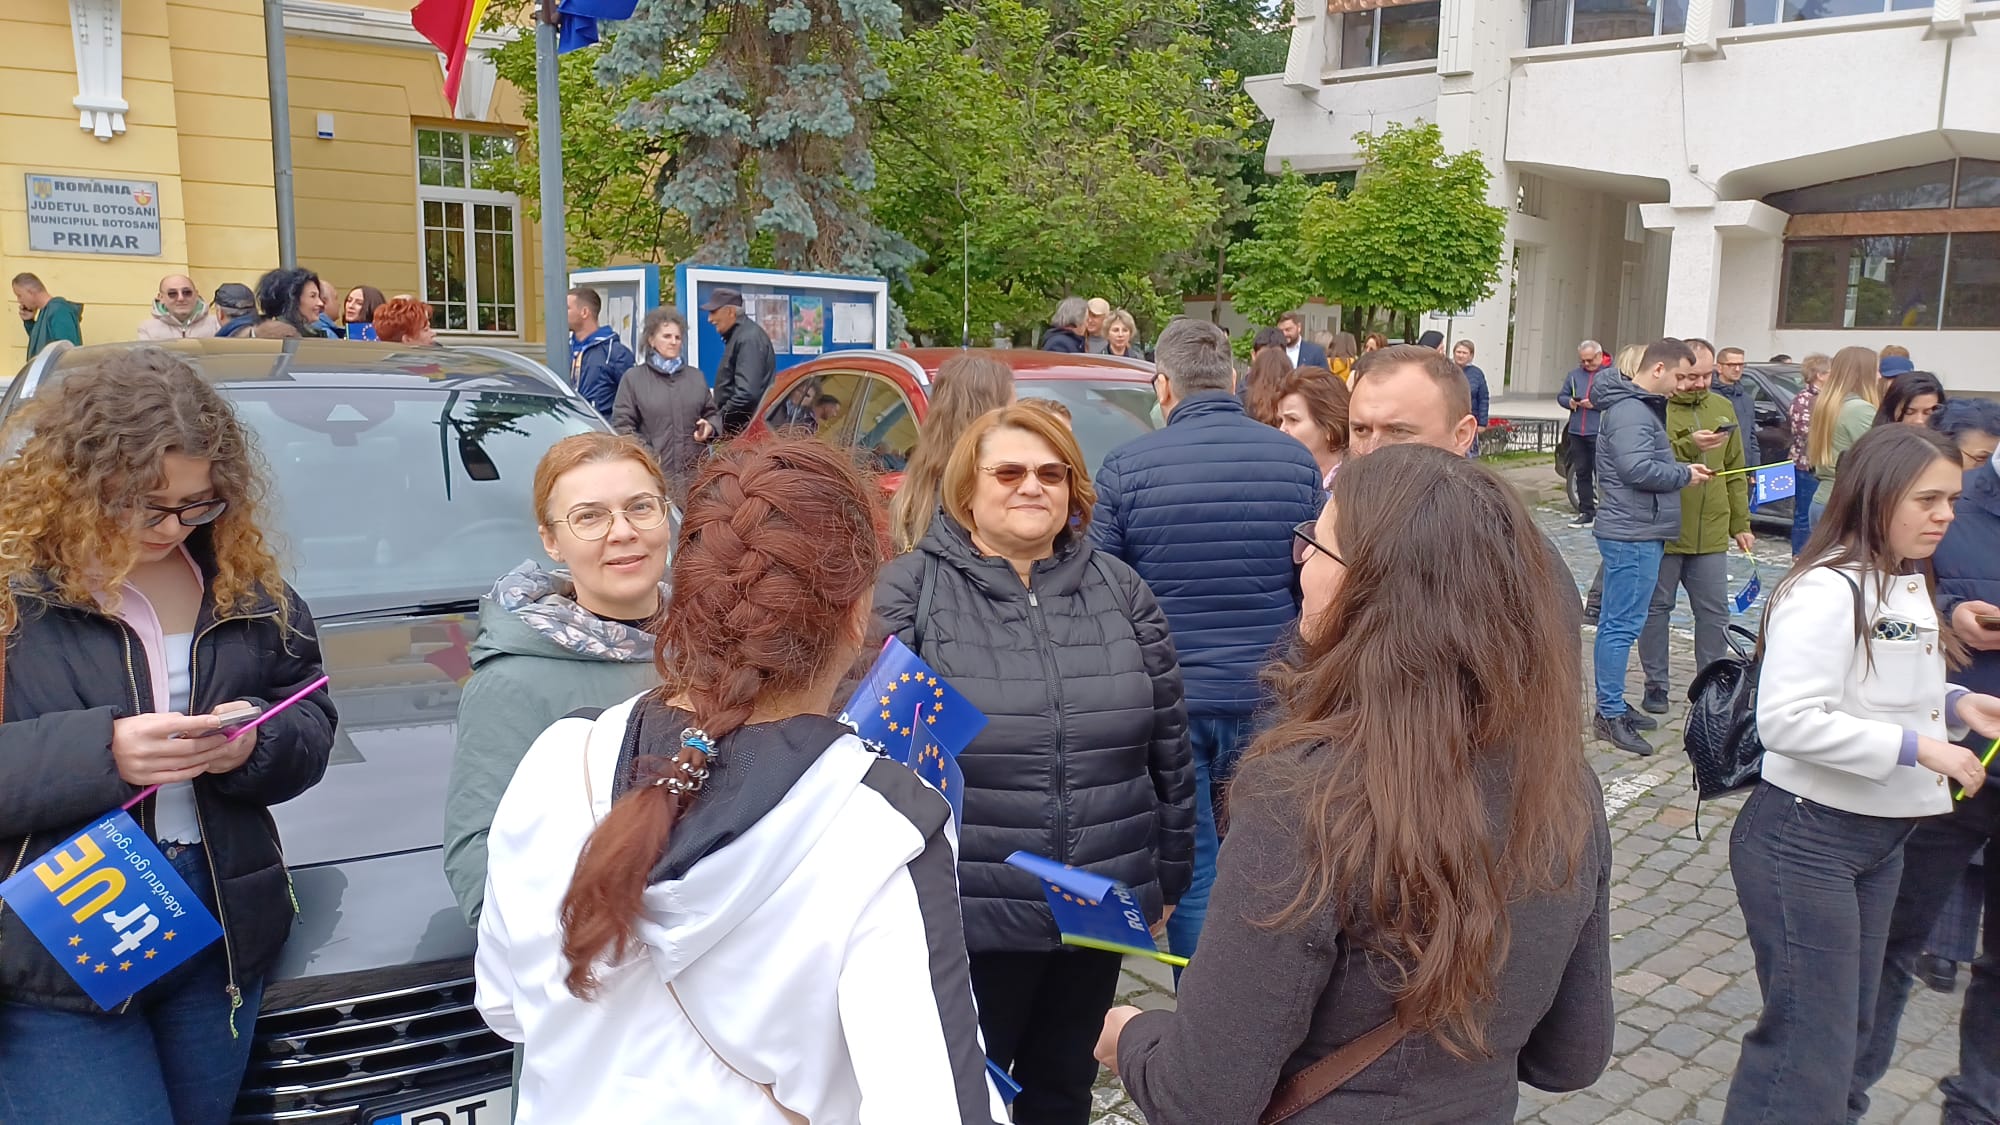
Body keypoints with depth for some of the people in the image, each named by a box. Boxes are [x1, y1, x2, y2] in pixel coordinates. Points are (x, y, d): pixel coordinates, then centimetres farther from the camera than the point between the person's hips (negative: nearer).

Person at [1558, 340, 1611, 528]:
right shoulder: (1574, 375, 15)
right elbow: (1561, 396, 20)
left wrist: (1596, 404, -17)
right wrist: (1569, 402, -1)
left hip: (1600, 433, -6)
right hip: (1577, 433, 6)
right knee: (1582, 473, 11)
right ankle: (1586, 512, 20)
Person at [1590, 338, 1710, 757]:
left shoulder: (1643, 407, 18)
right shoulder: (1630, 411, -16)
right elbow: (1638, 468, -26)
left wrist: (1682, 466, 9)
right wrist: (1685, 474, -12)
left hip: (1639, 533, 11)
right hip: (1633, 535, -11)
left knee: (1617, 623, 15)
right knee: (1621, 625, -7)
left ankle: (1613, 705, 24)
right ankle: (1611, 715, -3)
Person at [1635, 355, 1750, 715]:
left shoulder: (1723, 408, 11)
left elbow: (1735, 471, 16)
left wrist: (1741, 524, 15)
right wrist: (1688, 447, -30)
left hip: (1711, 533, 5)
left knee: (1715, 612, 7)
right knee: (1657, 608, 7)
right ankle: (1656, 686, 18)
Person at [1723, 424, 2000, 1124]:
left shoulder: (1910, 586, 8)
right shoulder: (1826, 590, -21)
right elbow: (1786, 719, -29)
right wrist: (1916, 745, -24)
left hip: (1882, 841, 10)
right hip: (1805, 842, -9)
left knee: (1850, 1028, 20)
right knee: (1809, 1049, -3)